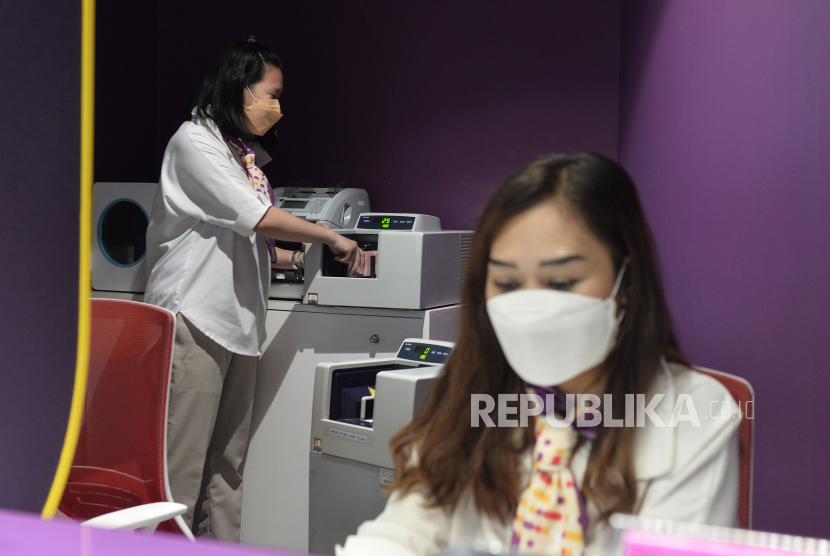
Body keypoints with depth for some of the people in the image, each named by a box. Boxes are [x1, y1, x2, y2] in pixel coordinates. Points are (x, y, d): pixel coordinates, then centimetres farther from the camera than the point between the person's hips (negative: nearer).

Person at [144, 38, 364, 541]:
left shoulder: (247, 154, 18)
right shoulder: (195, 141, -7)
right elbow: (257, 217, -13)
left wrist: (302, 258, 12)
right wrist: (331, 237, -4)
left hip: (240, 324, 9)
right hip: (196, 318, -8)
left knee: (228, 464, 10)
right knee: (182, 463, -7)